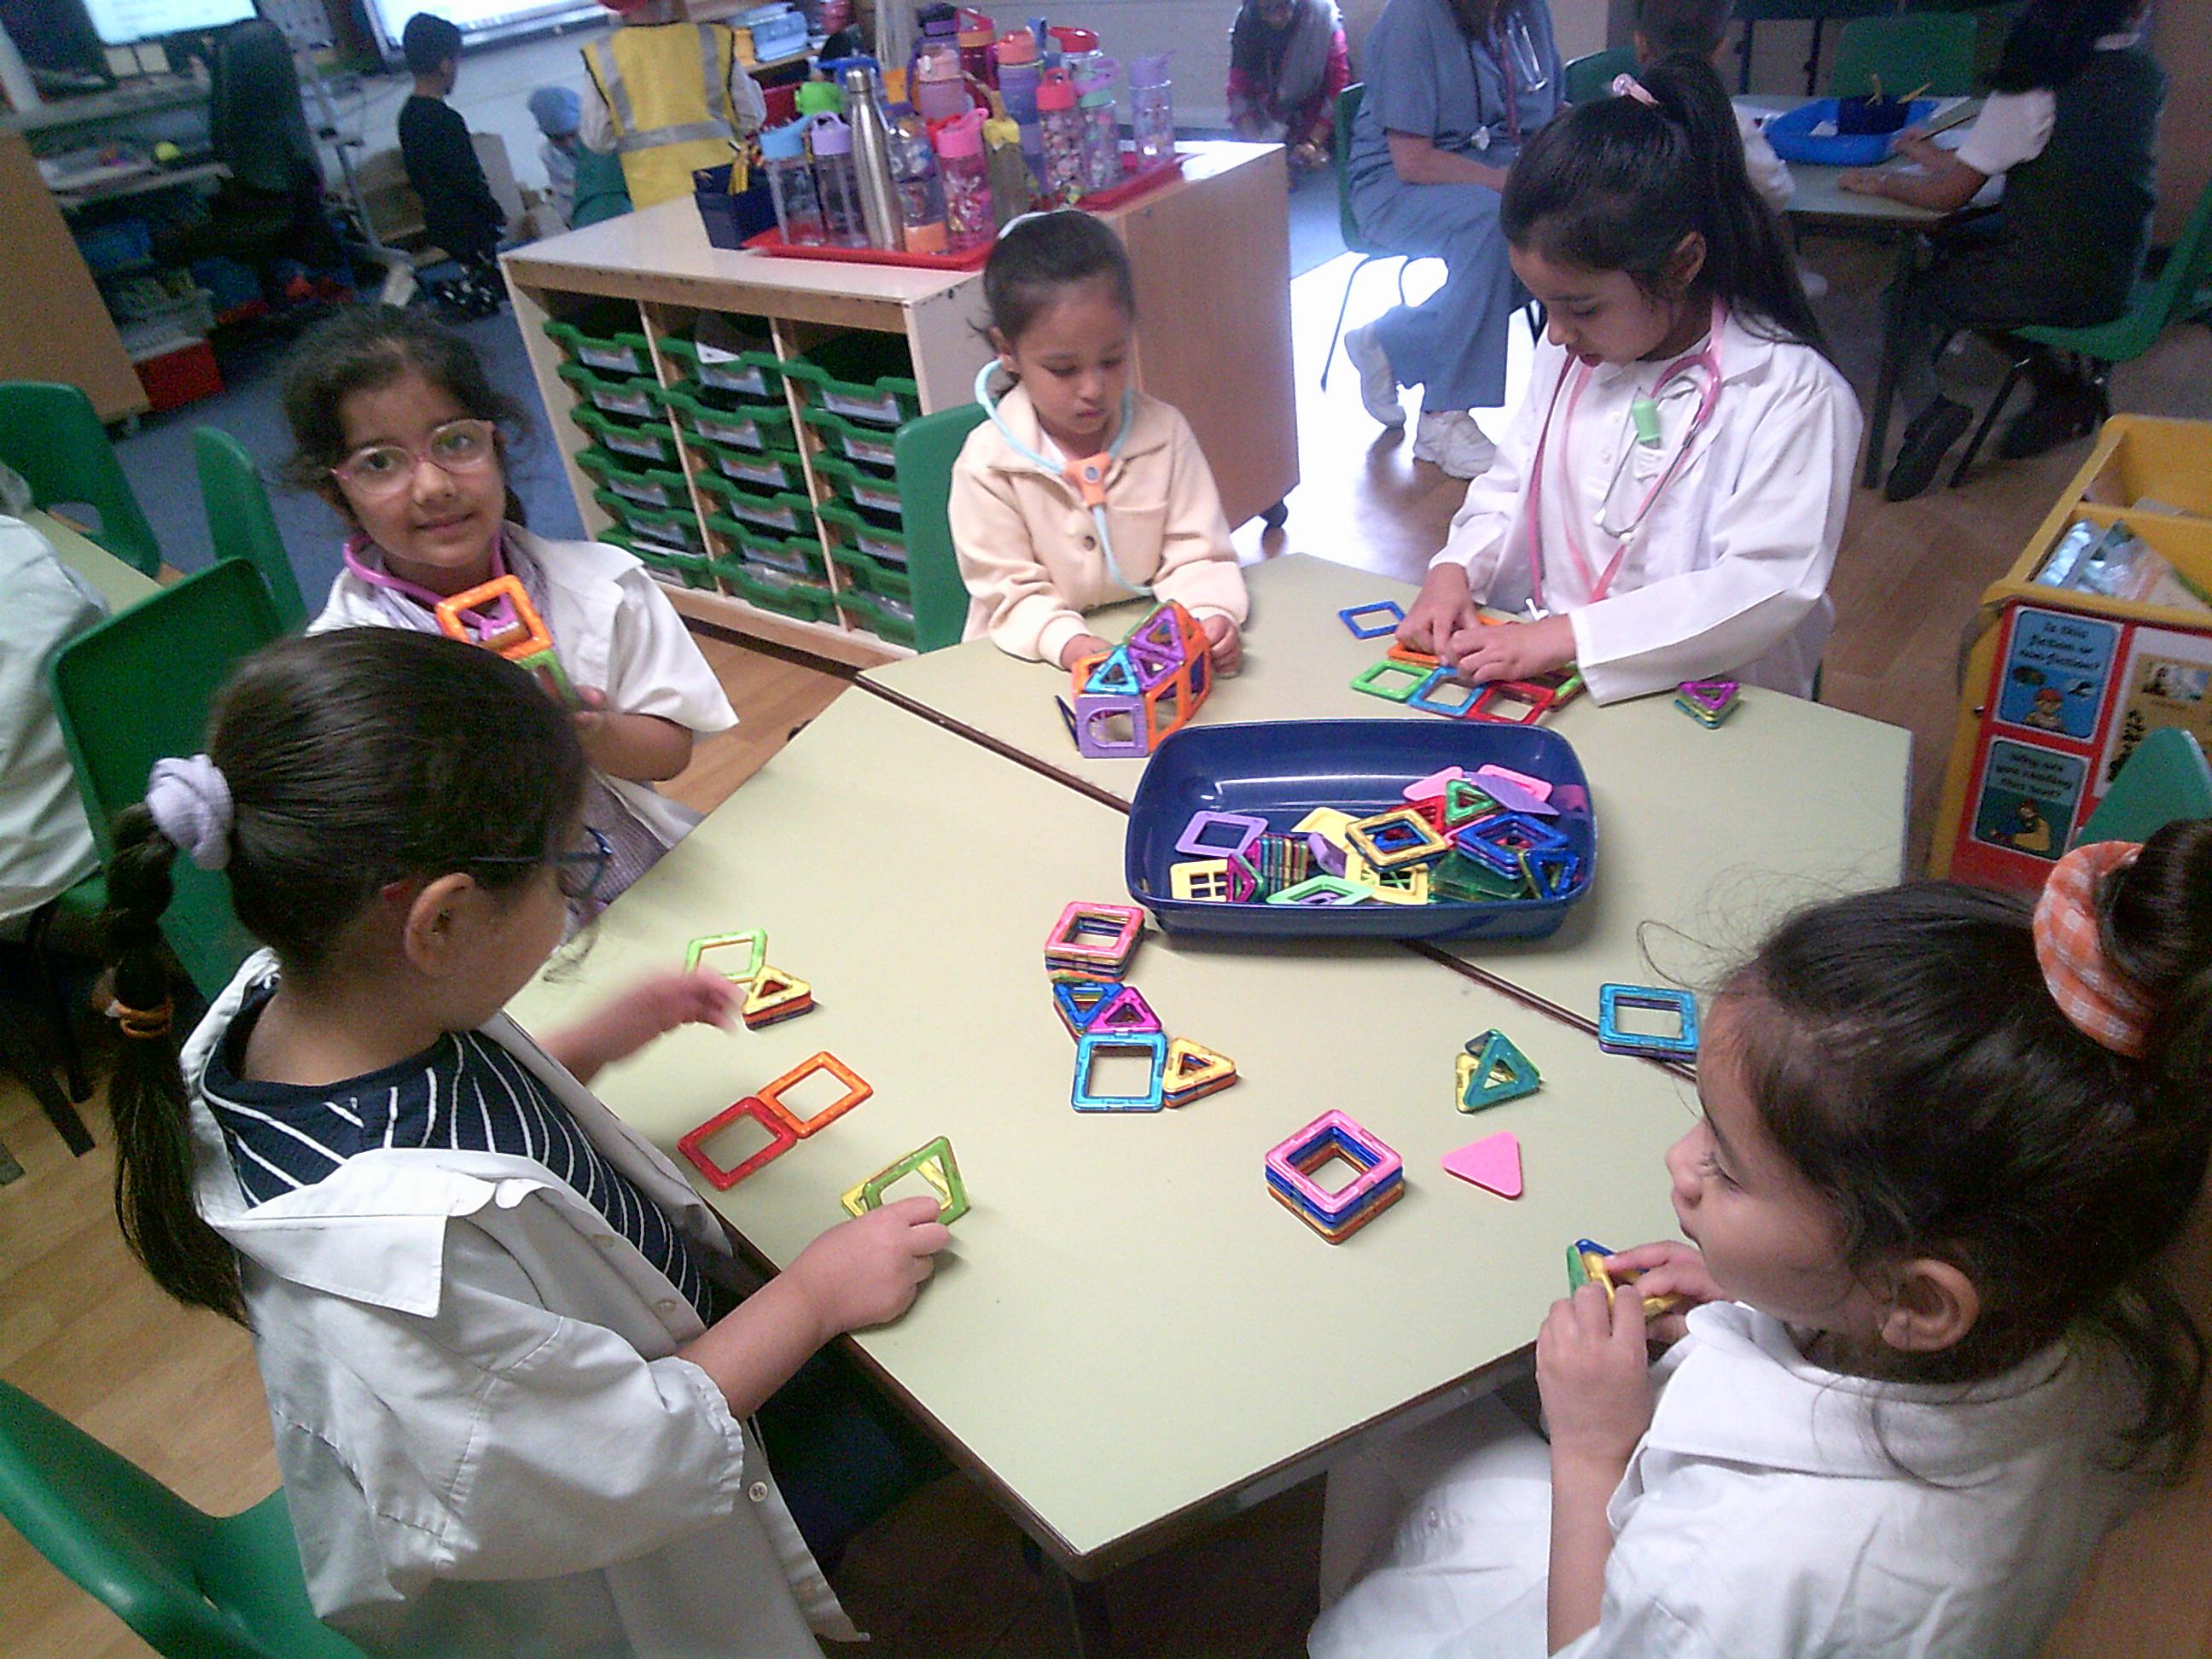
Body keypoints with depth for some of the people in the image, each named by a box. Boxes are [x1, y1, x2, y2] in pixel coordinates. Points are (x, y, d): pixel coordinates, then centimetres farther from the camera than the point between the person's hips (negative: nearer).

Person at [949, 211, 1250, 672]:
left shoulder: (1165, 432, -2)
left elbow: (1194, 555, -1)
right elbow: (1011, 592, -10)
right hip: (1036, 659, -2)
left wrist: (1212, 614, -22)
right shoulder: (988, 463, -10)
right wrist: (1065, 642, -29)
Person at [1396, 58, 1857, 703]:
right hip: (1545, 672, 2)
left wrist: (1566, 636, -28)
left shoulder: (1792, 394, -13)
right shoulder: (1567, 354, 7)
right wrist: (1456, 569, -5)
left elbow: (1764, 589, -19)